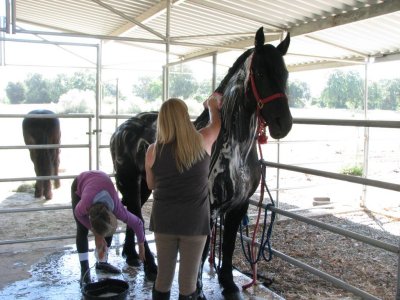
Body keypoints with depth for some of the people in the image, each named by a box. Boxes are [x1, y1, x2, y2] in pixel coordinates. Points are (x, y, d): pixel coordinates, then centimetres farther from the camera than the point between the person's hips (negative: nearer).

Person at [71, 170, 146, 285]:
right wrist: (96, 234, -16)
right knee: (82, 229, -10)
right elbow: (78, 213, -16)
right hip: (79, 184, -2)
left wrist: (141, 246, -4)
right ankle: (84, 268, -3)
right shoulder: (85, 205, -42)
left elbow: (137, 223, -18)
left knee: (108, 228, -4)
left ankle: (102, 262, 13)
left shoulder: (117, 209, -34)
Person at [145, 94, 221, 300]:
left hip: (164, 221, 2)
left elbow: (151, 185, 9)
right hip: (195, 222, -1)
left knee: (163, 278, 16)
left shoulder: (153, 151, -6)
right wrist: (213, 105, 34)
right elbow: (216, 124, 16)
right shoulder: (202, 142, -7)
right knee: (188, 283, 9)